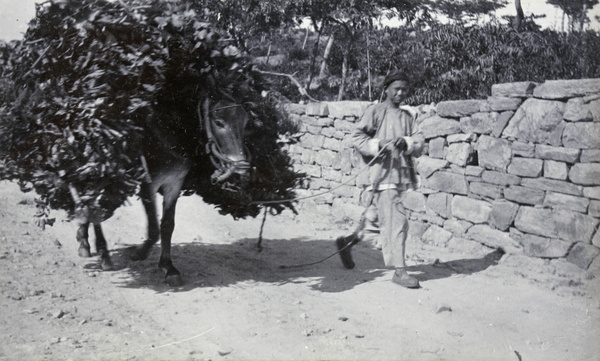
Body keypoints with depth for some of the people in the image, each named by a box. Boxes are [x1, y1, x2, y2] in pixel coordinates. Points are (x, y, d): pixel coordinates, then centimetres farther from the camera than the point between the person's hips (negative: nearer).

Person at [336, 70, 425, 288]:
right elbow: (357, 137, -3)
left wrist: (406, 143, -13)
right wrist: (377, 145, -18)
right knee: (396, 221, -11)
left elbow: (419, 143, 8)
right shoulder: (375, 111, 1)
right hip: (382, 172, -6)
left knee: (378, 218, 17)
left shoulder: (408, 116, 17)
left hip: (402, 173, 7)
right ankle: (399, 271, -7)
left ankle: (347, 242, 38)